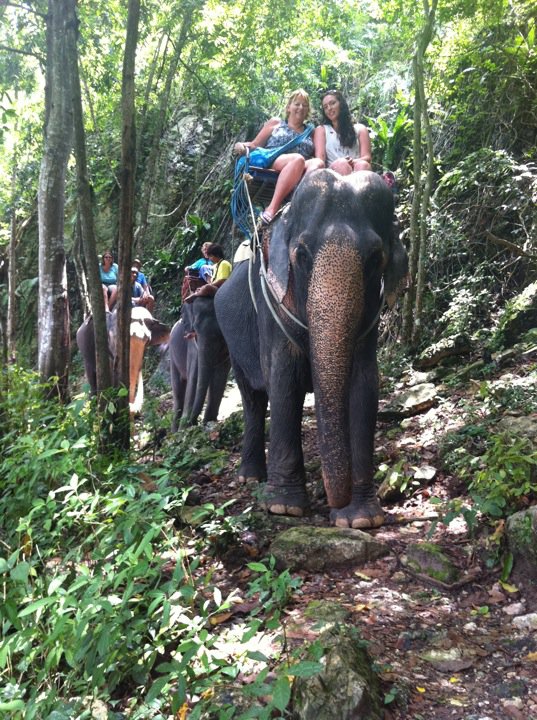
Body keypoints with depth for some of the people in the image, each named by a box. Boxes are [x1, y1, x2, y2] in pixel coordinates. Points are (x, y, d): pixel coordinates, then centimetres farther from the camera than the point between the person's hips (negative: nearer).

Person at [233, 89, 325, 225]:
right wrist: (241, 146, 0)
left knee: (318, 163, -31)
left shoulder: (312, 132, 29)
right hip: (269, 165, -2)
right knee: (298, 159, -35)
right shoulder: (275, 123, 26)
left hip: (299, 178, 2)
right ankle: (272, 208, -50)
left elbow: (320, 157, 14)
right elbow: (254, 145, 21)